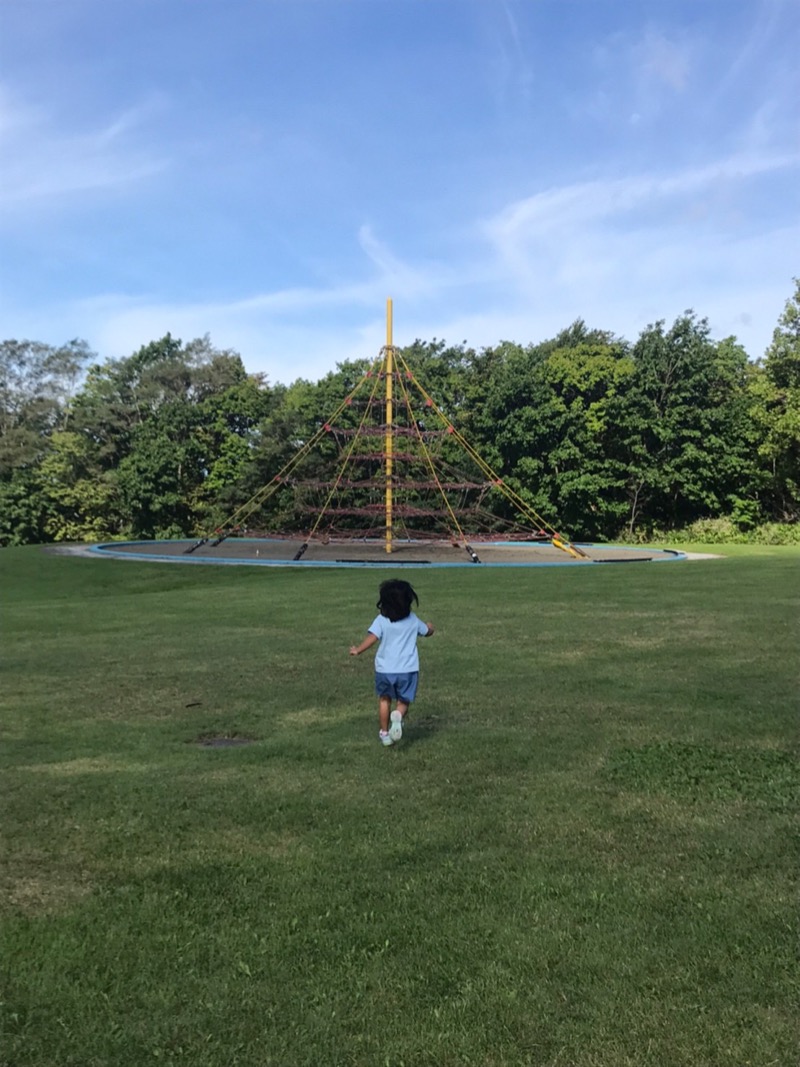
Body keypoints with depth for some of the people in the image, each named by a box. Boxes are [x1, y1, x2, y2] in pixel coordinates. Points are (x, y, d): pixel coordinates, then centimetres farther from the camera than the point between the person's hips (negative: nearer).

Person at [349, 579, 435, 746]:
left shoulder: (381, 620, -7)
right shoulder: (413, 620, 4)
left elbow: (372, 638, -20)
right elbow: (427, 632, 20)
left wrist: (357, 650, -13)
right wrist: (429, 626, 42)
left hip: (384, 669, -1)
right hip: (408, 669, 1)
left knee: (384, 700, 20)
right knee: (403, 701, 12)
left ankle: (384, 733, 25)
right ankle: (398, 716, -21)